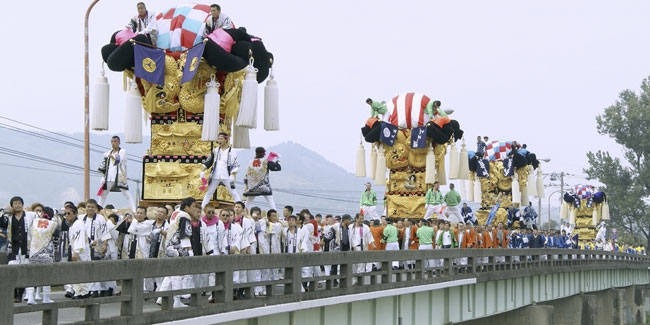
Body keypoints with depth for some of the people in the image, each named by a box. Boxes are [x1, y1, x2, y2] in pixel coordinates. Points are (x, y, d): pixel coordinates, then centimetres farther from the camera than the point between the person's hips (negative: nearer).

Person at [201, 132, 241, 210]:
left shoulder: (231, 151, -4)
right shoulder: (215, 150, 9)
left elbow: (235, 165, -6)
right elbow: (208, 162, 13)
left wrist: (232, 176, -17)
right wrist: (202, 171, 2)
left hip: (227, 176, -4)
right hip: (215, 176, 4)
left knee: (234, 193, -3)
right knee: (209, 192, 7)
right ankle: (202, 208, 13)